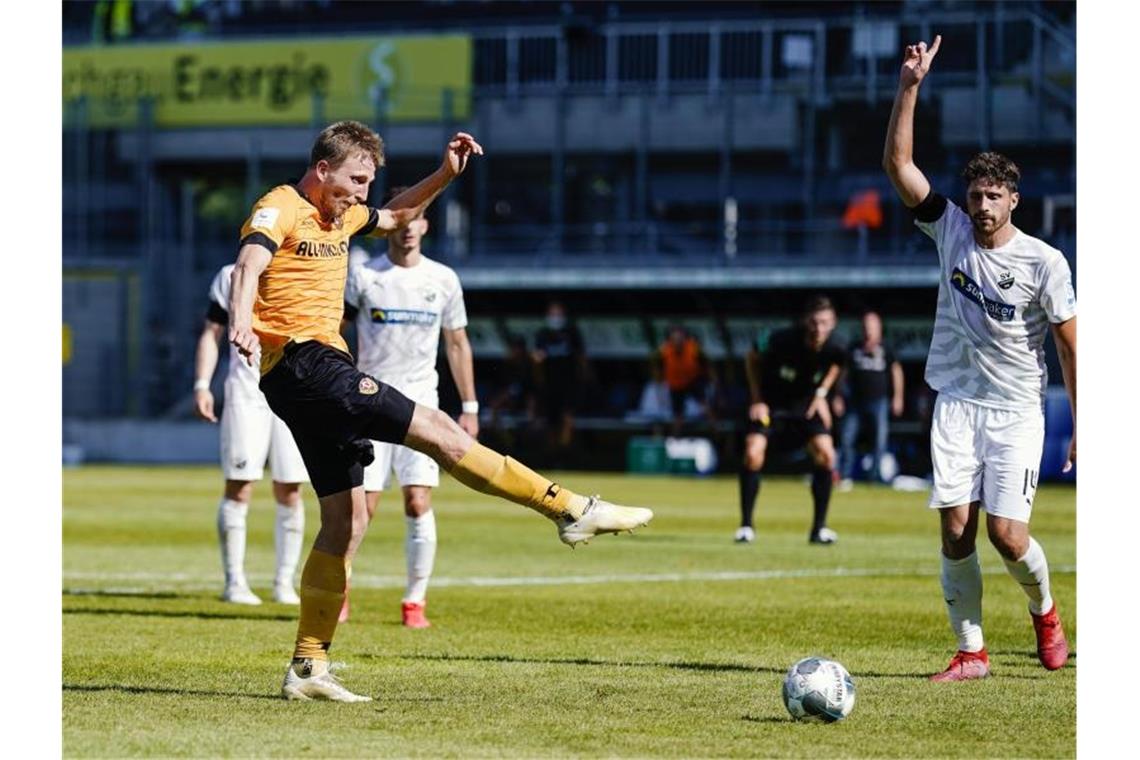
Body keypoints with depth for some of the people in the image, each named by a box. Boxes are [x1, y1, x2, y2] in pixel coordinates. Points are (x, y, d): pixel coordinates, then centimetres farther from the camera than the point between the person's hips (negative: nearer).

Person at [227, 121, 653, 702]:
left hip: (319, 373, 11)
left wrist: (445, 174, 24)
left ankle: (308, 668, 10)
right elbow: (249, 265, -27)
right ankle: (572, 510, -12)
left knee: (347, 519, 8)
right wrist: (241, 322, -47)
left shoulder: (340, 216, 20)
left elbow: (395, 216, 39)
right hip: (301, 364, -11)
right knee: (440, 432, -13)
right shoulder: (280, 209, -7)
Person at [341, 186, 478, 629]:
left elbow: (457, 345, 13)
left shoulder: (443, 279, 6)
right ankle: (338, 592, 15)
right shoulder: (363, 277, 0)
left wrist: (470, 408, 10)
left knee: (418, 504, -9)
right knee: (362, 506, -4)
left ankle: (415, 601, 0)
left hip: (420, 402, 1)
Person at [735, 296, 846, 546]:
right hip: (771, 403, -2)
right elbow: (752, 359, -8)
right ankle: (746, 525, -7)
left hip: (806, 404, 2)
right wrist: (757, 400, -10)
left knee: (825, 454, -15)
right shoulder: (781, 340, -30)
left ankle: (819, 528, -2)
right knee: (753, 453, -21)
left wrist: (821, 393, -1)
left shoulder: (833, 350, -22)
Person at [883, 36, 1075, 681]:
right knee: (956, 532, -4)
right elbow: (898, 164, -5)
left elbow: (1070, 345, -2)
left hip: (1017, 410, -3)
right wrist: (910, 88, -15)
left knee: (1007, 535, -9)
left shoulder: (1044, 261, -6)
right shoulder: (951, 230, 1)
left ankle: (1045, 611, 21)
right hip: (957, 403, 3)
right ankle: (971, 652, 4)